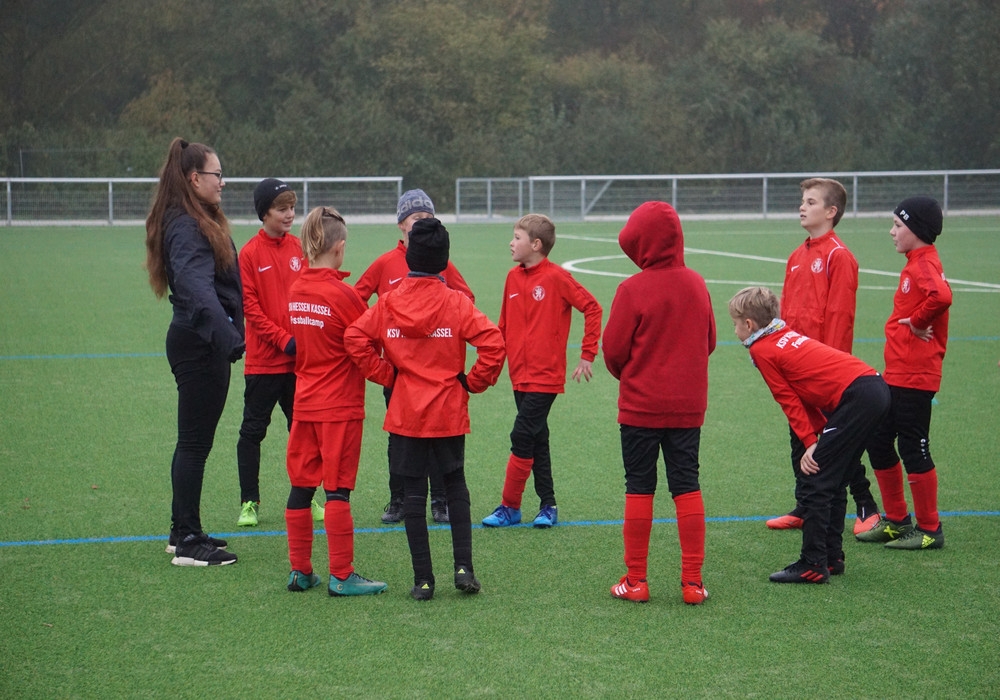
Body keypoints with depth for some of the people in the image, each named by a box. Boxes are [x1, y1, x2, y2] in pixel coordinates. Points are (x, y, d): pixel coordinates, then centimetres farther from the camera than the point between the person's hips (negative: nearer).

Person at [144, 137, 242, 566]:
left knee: (194, 441, 16)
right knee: (195, 442, -5)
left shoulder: (199, 222, 16)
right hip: (198, 343, -11)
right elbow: (197, 288, -33)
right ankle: (188, 543, 1)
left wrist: (231, 334, 19)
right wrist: (227, 335, -45)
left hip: (203, 343, 11)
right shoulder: (186, 227, -18)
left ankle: (183, 532, 26)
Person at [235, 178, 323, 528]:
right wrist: (284, 340, -15)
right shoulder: (250, 253, -7)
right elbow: (250, 307, -9)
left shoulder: (299, 248, 5)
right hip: (263, 361, -4)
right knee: (253, 430, 4)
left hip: (299, 359, 4)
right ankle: (249, 502, 12)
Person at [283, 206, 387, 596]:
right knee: (338, 490, -3)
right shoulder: (342, 294, -14)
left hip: (304, 401, 6)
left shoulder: (294, 291, 4)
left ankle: (300, 571, 16)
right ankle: (341, 577, 1)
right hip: (340, 406, -6)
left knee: (301, 486, 10)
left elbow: (298, 344, 11)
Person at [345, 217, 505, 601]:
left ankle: (423, 578, 5)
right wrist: (474, 381, -4)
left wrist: (387, 375, 1)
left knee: (413, 493, 5)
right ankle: (463, 566, 6)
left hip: (406, 414, 0)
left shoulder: (388, 302, -2)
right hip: (449, 411, 0)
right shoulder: (456, 302, -7)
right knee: (455, 486, 16)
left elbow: (356, 339, -9)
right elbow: (492, 341, -18)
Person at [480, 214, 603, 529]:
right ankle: (547, 505, 19)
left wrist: (587, 355, -11)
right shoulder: (513, 277, 8)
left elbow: (592, 308, -11)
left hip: (545, 376, -7)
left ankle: (510, 506, 1)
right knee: (537, 440, 11)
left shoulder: (556, 278, -12)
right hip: (520, 375, 7)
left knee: (522, 438, -8)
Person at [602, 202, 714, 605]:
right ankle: (692, 582, 7)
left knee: (639, 488, 6)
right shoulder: (696, 284, 0)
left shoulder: (633, 289, -14)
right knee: (687, 487, 8)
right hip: (688, 405, 3)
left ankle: (636, 580, 10)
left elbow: (614, 349, -9)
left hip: (640, 406, -3)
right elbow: (709, 341, 9)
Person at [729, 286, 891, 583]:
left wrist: (810, 441, -1)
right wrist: (819, 434, 13)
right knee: (833, 481, 18)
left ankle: (813, 566, -3)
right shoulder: (787, 335, 24)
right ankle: (831, 557, 24)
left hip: (856, 396, -10)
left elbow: (789, 400, -2)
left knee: (813, 482, -5)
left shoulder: (762, 350, -1)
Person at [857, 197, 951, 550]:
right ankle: (896, 521, 26)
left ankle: (929, 530, 7)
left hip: (915, 377, -10)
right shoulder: (915, 265, 15)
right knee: (879, 443, 15)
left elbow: (941, 296, -36)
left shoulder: (924, 266, -16)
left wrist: (916, 321, -22)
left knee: (913, 448, -3)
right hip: (896, 374, 10)